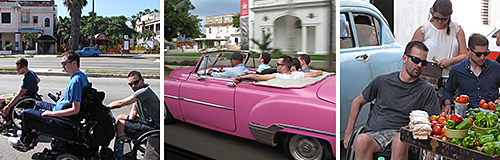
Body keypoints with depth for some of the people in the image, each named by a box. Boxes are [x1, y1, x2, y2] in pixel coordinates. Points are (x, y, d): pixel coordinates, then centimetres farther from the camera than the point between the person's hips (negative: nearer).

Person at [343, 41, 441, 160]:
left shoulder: (427, 90, 8)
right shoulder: (382, 80, 9)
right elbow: (357, 102, 19)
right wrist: (349, 132, 12)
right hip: (374, 134, 0)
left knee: (399, 141, -38)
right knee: (361, 140, -36)